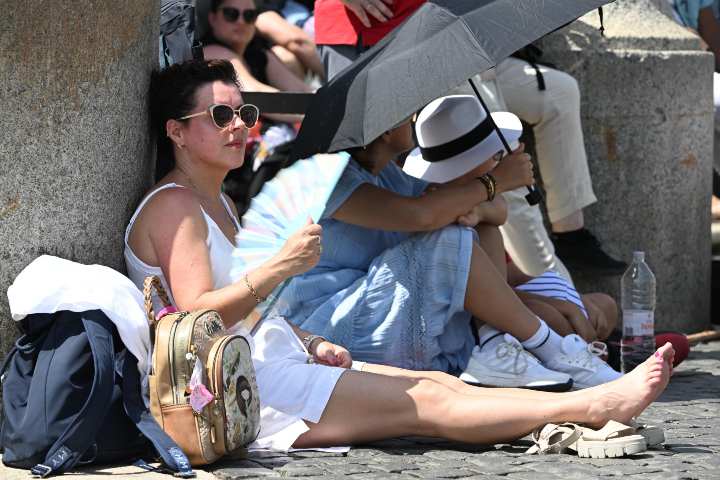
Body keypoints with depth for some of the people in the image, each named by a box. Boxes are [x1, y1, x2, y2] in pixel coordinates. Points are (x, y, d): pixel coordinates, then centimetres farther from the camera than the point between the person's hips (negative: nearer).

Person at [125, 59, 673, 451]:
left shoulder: (217, 204, 22)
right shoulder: (174, 206, -11)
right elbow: (197, 315, -22)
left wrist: (311, 345, 10)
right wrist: (280, 267, -30)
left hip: (273, 361, 10)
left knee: (438, 382, -5)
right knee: (425, 402, -17)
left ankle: (590, 411, -18)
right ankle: (594, 406, -25)